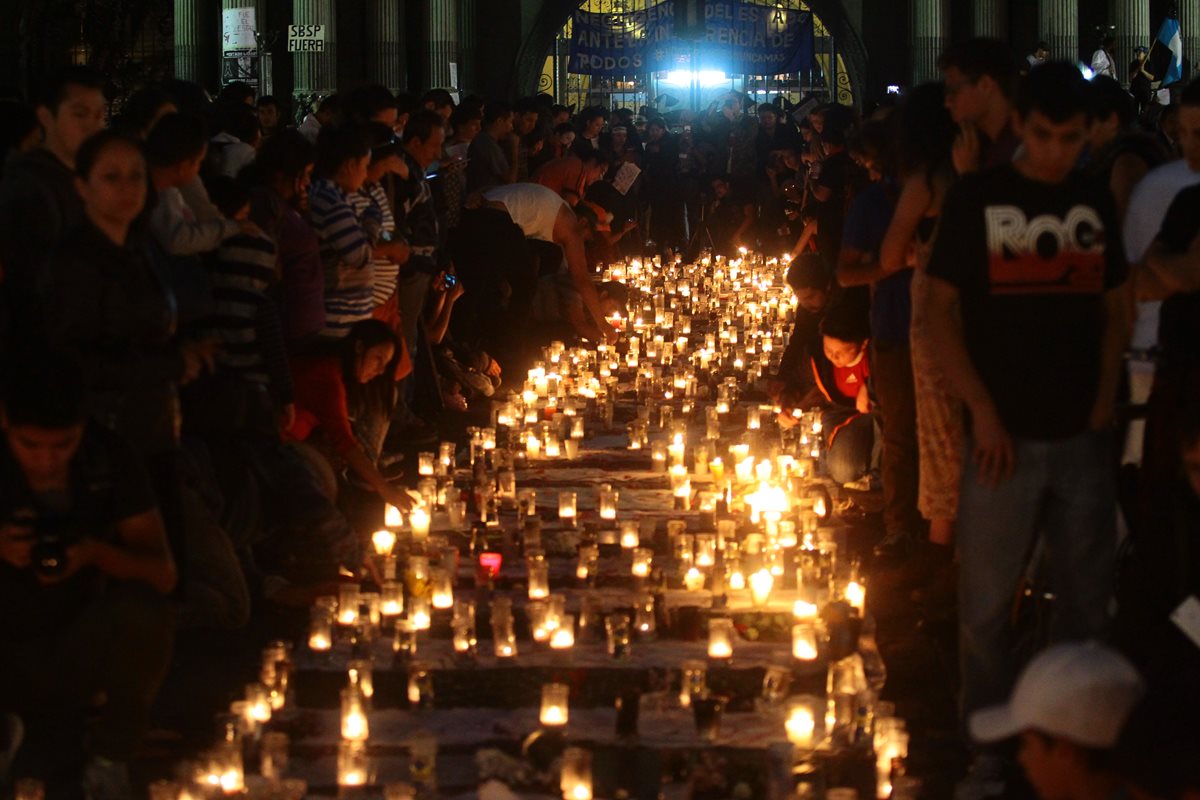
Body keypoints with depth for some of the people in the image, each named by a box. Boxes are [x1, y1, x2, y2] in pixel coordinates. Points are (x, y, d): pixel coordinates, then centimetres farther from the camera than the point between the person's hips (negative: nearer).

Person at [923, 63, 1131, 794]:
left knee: (1086, 596, 10)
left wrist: (1106, 398, 1)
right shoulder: (976, 199, -2)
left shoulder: (1096, 204, 7)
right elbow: (942, 309, -2)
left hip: (1083, 437, 3)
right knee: (987, 601, 4)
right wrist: (983, 412, -9)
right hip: (1006, 434, -3)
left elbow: (1115, 308, 15)